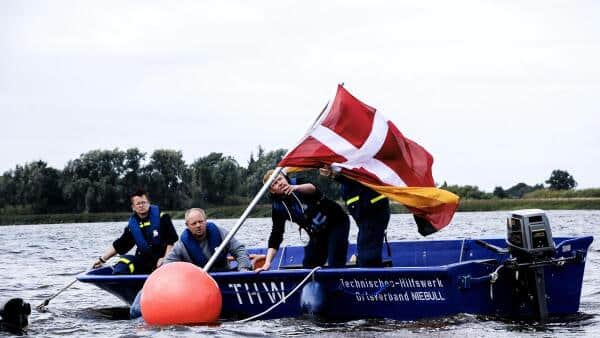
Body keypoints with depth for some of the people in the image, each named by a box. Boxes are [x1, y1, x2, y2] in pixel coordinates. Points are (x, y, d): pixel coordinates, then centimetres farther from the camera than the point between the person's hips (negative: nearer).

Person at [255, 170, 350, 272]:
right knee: (308, 265, 2)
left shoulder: (300, 184, -19)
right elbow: (276, 235, -12)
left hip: (337, 223, -5)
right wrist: (267, 262, -24)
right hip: (318, 234, 5)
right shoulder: (278, 207, -10)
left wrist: (296, 188, -65)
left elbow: (312, 188, -43)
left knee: (335, 265, -16)